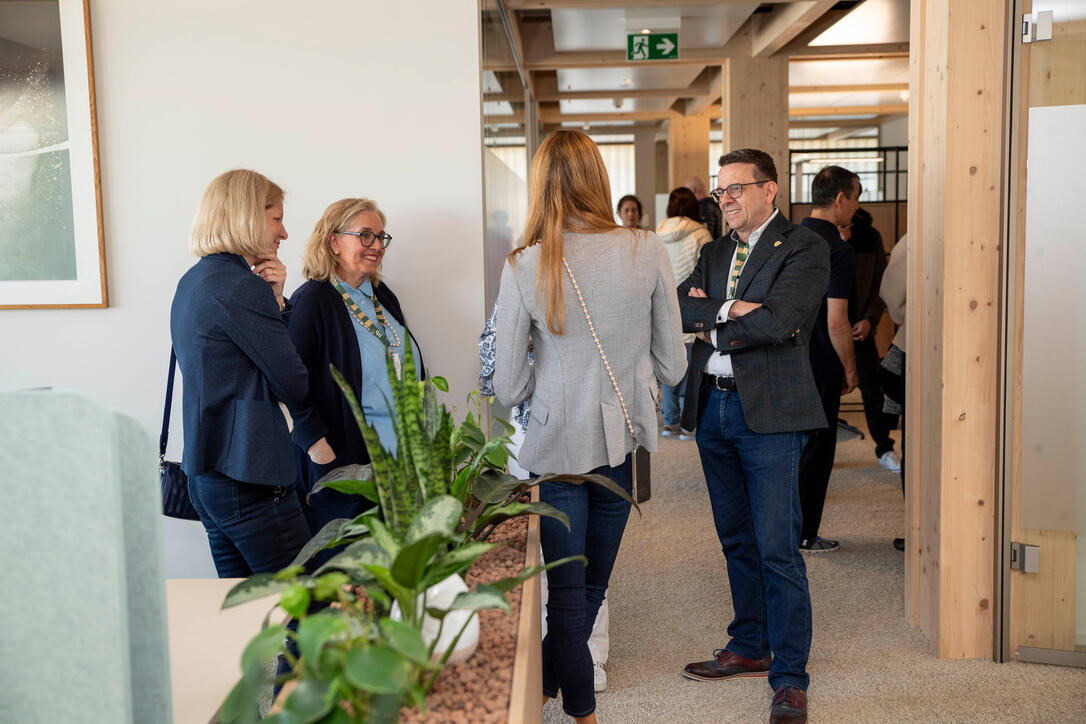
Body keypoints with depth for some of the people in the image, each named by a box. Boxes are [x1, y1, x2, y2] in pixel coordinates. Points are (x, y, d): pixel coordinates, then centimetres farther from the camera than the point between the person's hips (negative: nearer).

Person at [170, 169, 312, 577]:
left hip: (206, 476, 10)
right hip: (248, 480, -10)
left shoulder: (192, 282, 15)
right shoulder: (240, 286, -15)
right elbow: (295, 386, -10)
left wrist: (275, 301, 4)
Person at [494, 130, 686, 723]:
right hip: (622, 438, 2)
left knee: (568, 589, 12)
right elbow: (672, 367, -3)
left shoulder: (523, 268, -12)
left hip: (557, 443, -1)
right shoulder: (647, 251, -10)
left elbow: (507, 390, -8)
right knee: (592, 585, 20)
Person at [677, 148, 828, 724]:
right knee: (736, 540, 16)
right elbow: (680, 308, 2)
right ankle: (750, 648, 31)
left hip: (769, 412, -7)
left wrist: (711, 322, -6)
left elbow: (776, 322, -18)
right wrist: (733, 310, -13)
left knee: (777, 549, -6)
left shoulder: (803, 250, -5)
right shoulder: (714, 252, 16)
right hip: (712, 407, 7)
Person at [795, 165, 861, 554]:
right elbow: (836, 323, -19)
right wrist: (850, 369, -6)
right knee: (815, 449, 4)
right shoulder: (838, 251, -16)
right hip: (820, 366, -7)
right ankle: (804, 535, 12)